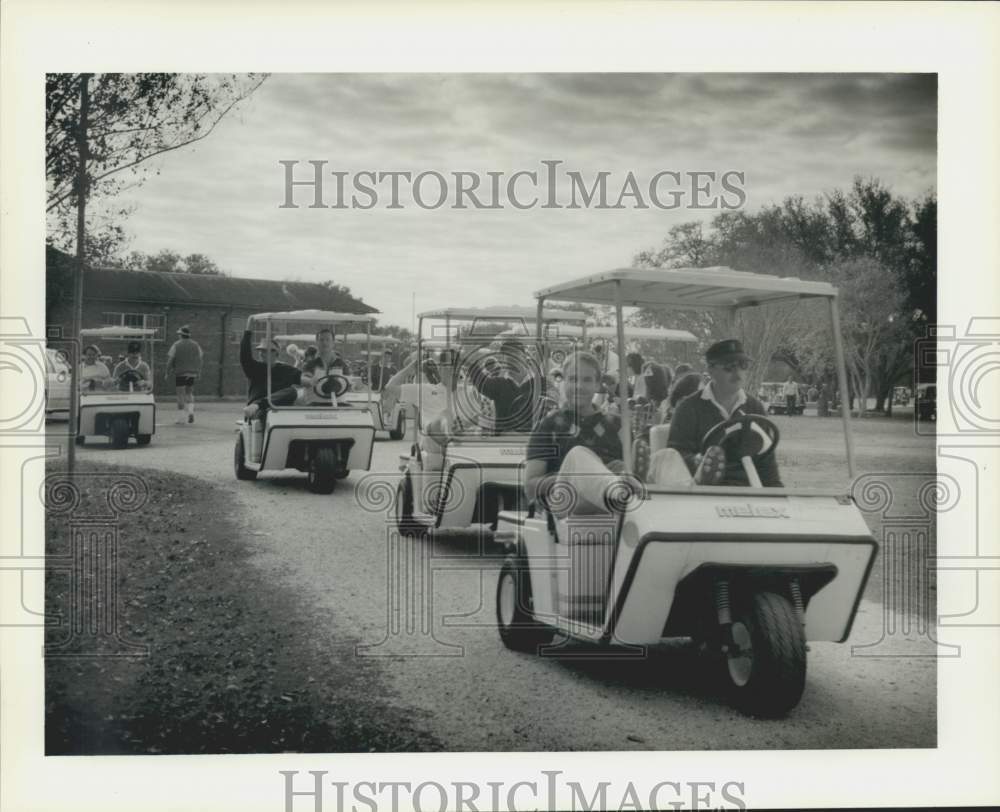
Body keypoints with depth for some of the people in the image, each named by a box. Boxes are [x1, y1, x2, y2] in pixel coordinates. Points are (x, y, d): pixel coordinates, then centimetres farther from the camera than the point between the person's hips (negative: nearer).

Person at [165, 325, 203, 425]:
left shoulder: (176, 345, -6)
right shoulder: (195, 345, 6)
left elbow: (170, 360, -6)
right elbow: (199, 360, 7)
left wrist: (168, 373, 2)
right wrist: (198, 373, 15)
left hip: (180, 373, -3)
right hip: (192, 373, 3)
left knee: (181, 394, 2)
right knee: (189, 392, 19)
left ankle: (181, 419, 2)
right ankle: (191, 411, -4)